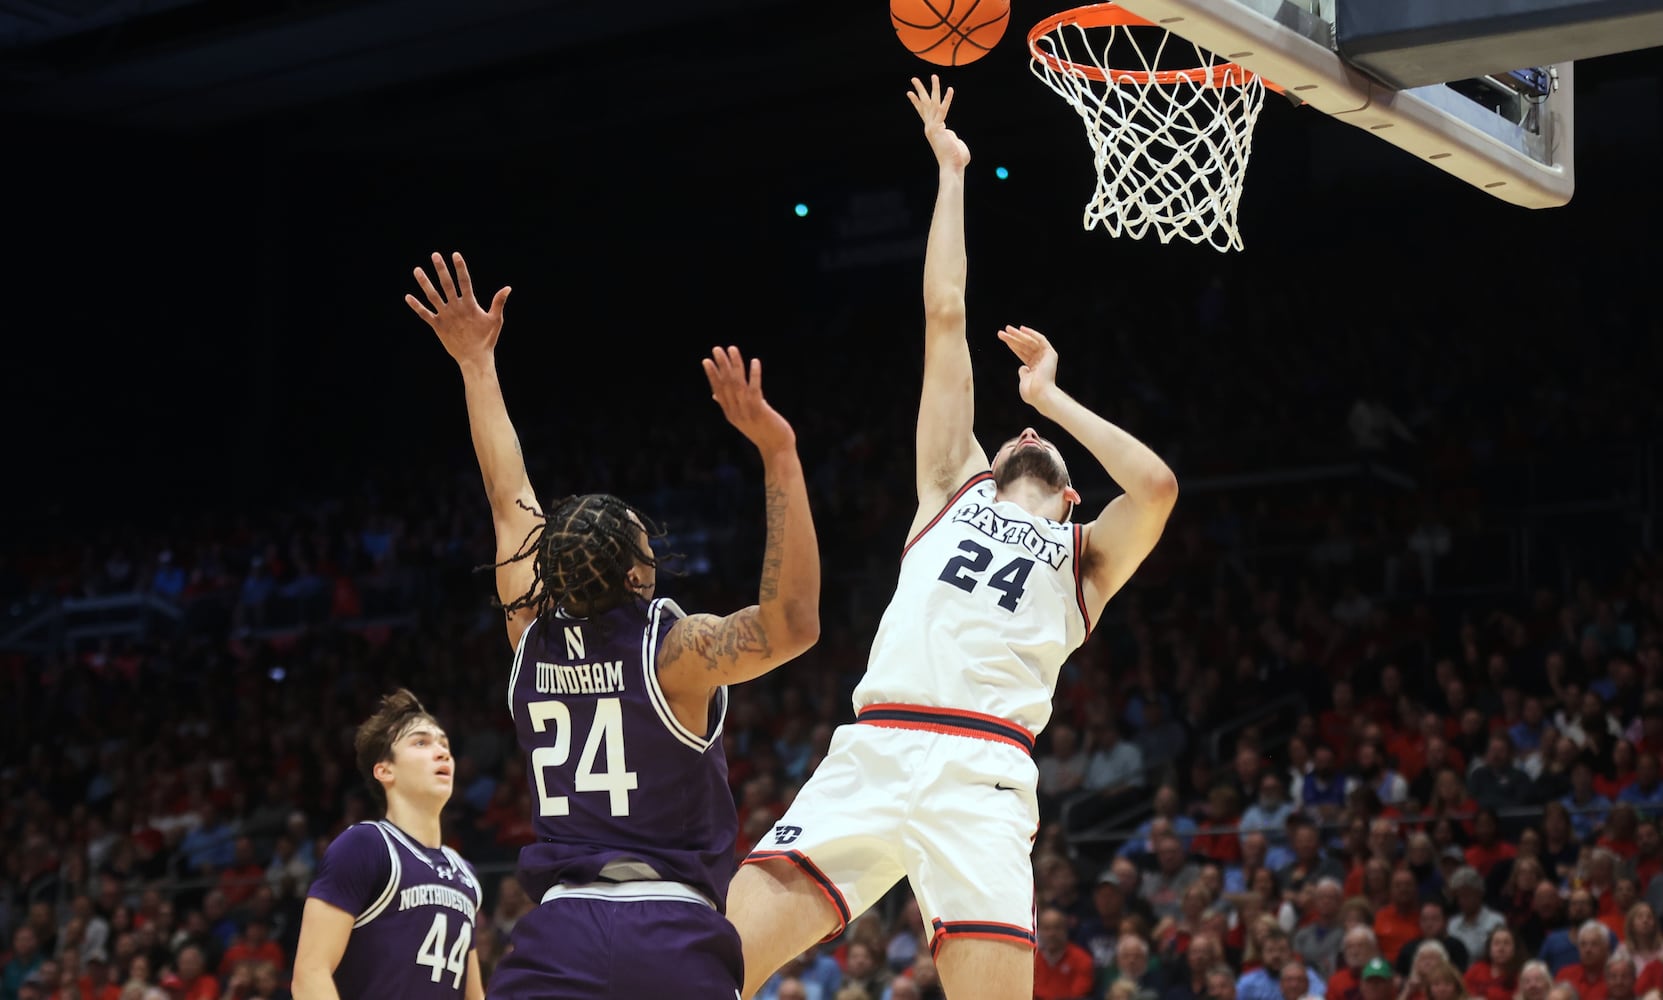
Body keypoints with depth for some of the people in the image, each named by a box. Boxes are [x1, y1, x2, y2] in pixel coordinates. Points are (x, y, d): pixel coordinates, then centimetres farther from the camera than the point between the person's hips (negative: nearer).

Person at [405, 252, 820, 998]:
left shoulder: (533, 637, 7)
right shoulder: (672, 651, -8)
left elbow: (508, 499, 18)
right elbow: (791, 624, -23)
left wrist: (476, 363, 28)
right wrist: (777, 453, -25)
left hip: (559, 935, 4)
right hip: (672, 939, -3)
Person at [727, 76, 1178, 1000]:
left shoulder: (1084, 557, 23)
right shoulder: (953, 489, 28)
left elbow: (1155, 487, 1)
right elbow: (945, 314, 27)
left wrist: (1053, 399, 16)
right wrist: (950, 171, 29)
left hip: (981, 779, -2)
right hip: (871, 754, 2)